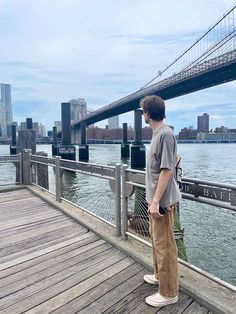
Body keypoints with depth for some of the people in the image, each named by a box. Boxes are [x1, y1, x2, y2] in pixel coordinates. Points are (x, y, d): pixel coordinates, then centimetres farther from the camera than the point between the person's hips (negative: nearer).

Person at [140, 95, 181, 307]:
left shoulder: (165, 134, -19)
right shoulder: (158, 133, 10)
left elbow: (167, 170, -23)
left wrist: (156, 200, -22)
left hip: (162, 200, -10)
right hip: (155, 198, 10)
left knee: (164, 245, 3)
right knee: (156, 239, 22)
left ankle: (169, 293, 21)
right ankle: (160, 275, 42)